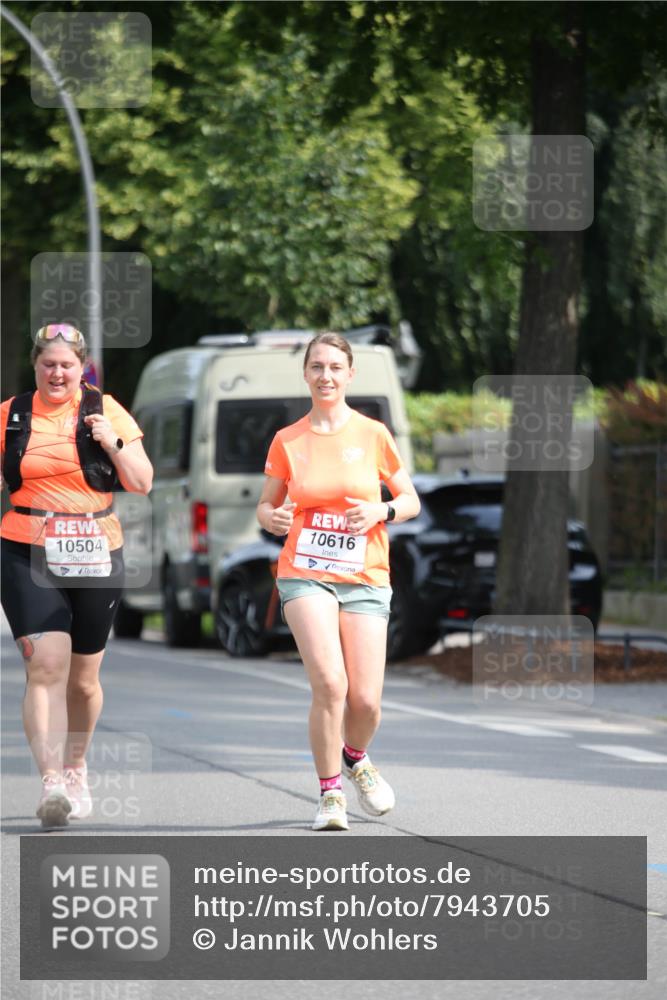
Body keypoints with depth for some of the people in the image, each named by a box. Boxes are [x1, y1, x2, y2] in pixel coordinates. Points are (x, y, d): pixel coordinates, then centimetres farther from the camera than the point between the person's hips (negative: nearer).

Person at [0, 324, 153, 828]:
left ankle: (76, 767, 35)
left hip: (95, 559, 1)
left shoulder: (104, 410, 3)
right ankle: (51, 783, -23)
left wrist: (113, 442, -11)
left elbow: (142, 483, 3)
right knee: (46, 667, -17)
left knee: (83, 679, 11)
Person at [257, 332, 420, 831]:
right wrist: (273, 519, -11)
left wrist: (380, 511, -12)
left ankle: (355, 758, 31)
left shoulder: (374, 435, 3)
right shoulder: (287, 441, 4)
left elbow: (411, 501, 10)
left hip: (365, 579, 1)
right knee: (330, 685, -19)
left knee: (366, 701, -5)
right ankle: (330, 794, -2)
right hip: (306, 575, -1)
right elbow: (266, 505, 13)